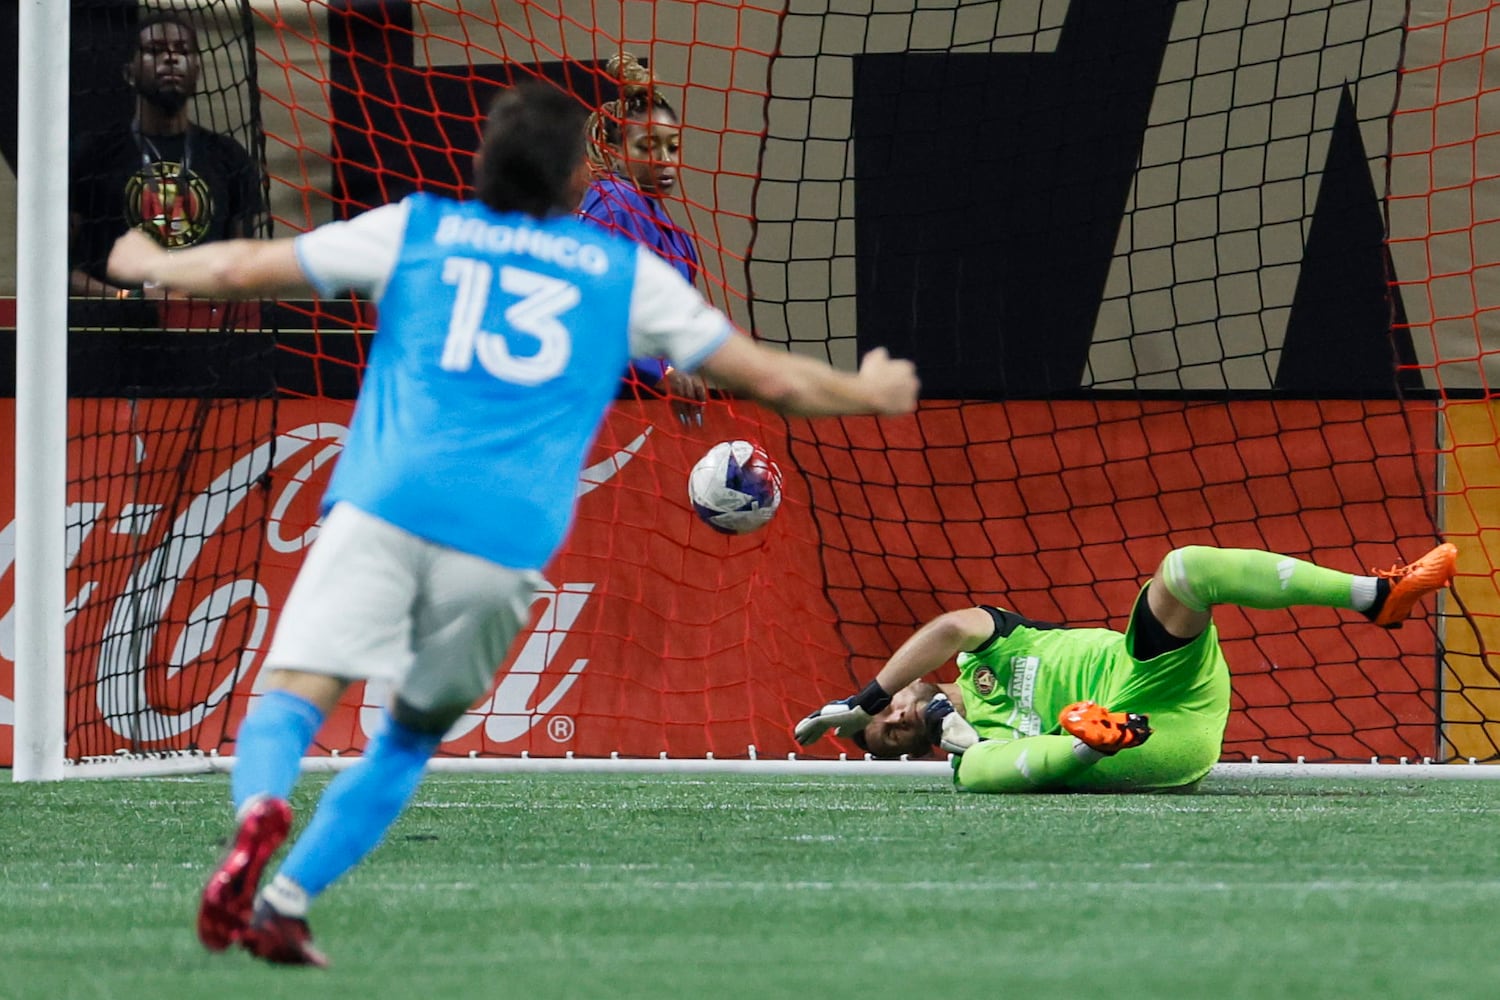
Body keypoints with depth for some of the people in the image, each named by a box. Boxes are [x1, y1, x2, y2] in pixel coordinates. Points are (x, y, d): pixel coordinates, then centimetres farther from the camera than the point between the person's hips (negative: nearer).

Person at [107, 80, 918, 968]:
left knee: (294, 697, -9)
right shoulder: (628, 272, 17)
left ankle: (260, 812, -41)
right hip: (509, 540, 1)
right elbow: (772, 378, 23)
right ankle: (284, 903, 7)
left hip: (384, 504, -1)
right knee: (411, 738, 17)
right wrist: (868, 393, 42)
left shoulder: (414, 229, 17)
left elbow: (242, 269, 22)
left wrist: (154, 264, 42)